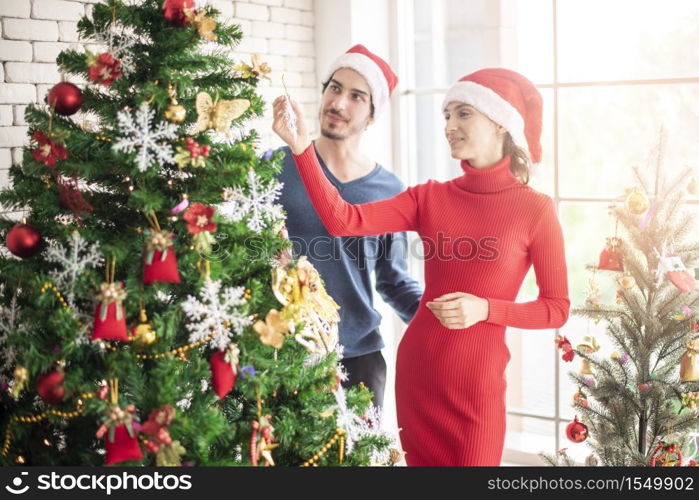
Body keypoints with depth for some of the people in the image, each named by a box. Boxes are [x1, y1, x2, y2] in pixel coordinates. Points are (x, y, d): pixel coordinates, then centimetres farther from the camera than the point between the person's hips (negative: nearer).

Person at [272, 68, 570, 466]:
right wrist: (301, 147, -21)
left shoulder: (535, 209, -8)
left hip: (477, 381, -4)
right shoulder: (430, 198, 1)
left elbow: (557, 308, -4)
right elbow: (344, 221, -12)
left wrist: (484, 309, -18)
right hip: (415, 370, 4)